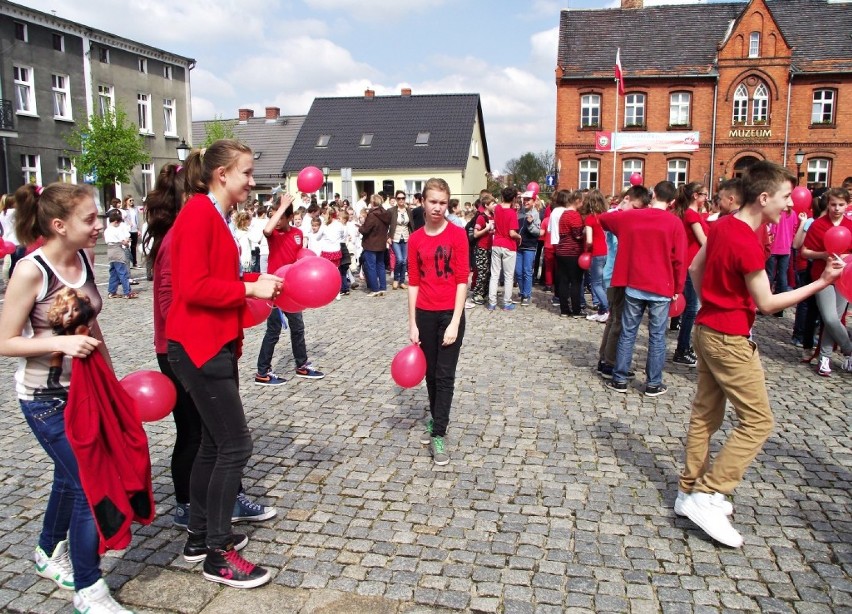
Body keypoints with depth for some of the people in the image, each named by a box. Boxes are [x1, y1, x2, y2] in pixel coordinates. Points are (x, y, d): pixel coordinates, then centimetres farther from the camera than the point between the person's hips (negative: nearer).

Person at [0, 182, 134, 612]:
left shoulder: (85, 259, -2)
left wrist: (111, 378, 14)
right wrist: (60, 342, -28)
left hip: (85, 388, 7)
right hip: (46, 398, -7)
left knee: (71, 475, 21)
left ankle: (50, 553, 47)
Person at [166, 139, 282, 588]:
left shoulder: (214, 215, 14)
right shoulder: (198, 212, -15)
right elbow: (194, 287, -23)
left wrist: (256, 288, 4)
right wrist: (249, 288, -17)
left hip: (215, 345, 10)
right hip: (199, 348, -10)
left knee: (214, 443, 17)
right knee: (235, 445, -5)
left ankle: (200, 536, 31)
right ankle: (218, 555, 8)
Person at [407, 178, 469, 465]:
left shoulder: (458, 234, -6)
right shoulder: (415, 239, 3)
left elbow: (462, 280, -8)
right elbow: (413, 282, 5)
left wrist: (454, 323, -12)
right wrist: (412, 323, 1)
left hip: (450, 313, -3)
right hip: (424, 314, 3)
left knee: (445, 375, -1)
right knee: (430, 373, 14)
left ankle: (439, 435, 5)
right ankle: (436, 421, 32)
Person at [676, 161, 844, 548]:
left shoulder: (722, 225, 5)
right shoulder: (747, 244, -23)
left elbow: (694, 269, 16)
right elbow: (766, 303, -17)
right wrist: (821, 283, -16)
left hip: (708, 329, 10)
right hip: (731, 339, -10)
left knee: (705, 412, 15)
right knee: (757, 420, -2)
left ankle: (689, 492, 23)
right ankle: (707, 496, -2)